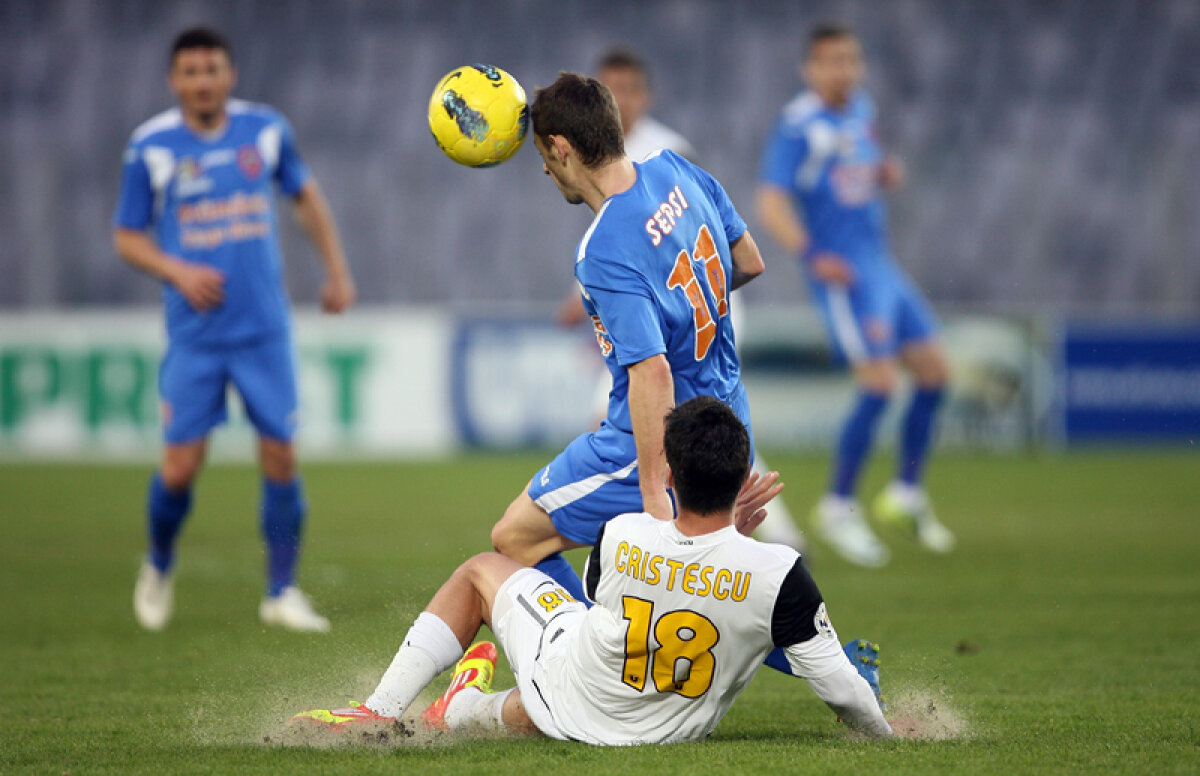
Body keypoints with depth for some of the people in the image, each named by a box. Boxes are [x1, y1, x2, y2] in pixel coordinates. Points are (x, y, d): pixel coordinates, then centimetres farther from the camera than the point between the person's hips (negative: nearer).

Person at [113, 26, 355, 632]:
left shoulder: (266, 130, 2)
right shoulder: (151, 147, -4)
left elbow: (306, 196, 19)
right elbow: (127, 237, 3)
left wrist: (336, 270, 15)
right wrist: (178, 271, -14)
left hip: (264, 329, 2)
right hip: (194, 334, -2)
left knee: (280, 456, -3)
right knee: (181, 465, -5)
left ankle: (282, 593, 9)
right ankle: (159, 568, 23)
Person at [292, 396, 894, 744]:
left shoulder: (619, 538, -27)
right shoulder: (778, 573, -32)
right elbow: (839, 687, -21)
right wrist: (881, 733, 1)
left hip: (568, 699, 0)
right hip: (663, 734, 0)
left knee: (482, 571, 25)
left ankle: (382, 710, 24)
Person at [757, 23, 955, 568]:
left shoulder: (861, 110, 12)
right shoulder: (798, 126, -12)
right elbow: (772, 202, -19)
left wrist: (887, 175, 4)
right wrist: (811, 255, -32)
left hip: (881, 266, 9)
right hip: (841, 273, -9)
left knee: (934, 373, 8)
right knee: (879, 385, -16)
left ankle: (907, 494, 22)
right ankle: (839, 508, -4)